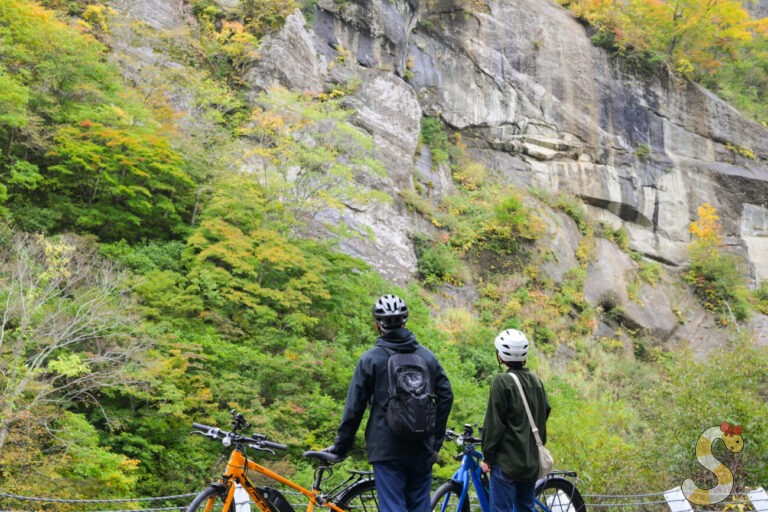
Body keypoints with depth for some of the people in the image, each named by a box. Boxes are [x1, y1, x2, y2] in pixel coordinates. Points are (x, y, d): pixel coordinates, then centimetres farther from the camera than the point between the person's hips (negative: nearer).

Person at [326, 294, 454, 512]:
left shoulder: (370, 359, -5)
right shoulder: (427, 356, 6)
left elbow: (354, 408, -5)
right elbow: (446, 396, 6)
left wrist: (340, 447, 5)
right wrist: (436, 442, 12)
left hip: (386, 450, -4)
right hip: (421, 451, 4)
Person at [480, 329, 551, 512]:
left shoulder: (502, 381, -12)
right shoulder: (536, 381, 8)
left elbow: (494, 424, -13)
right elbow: (545, 414, 15)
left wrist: (487, 457, -6)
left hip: (507, 461, -7)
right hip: (532, 461, 7)